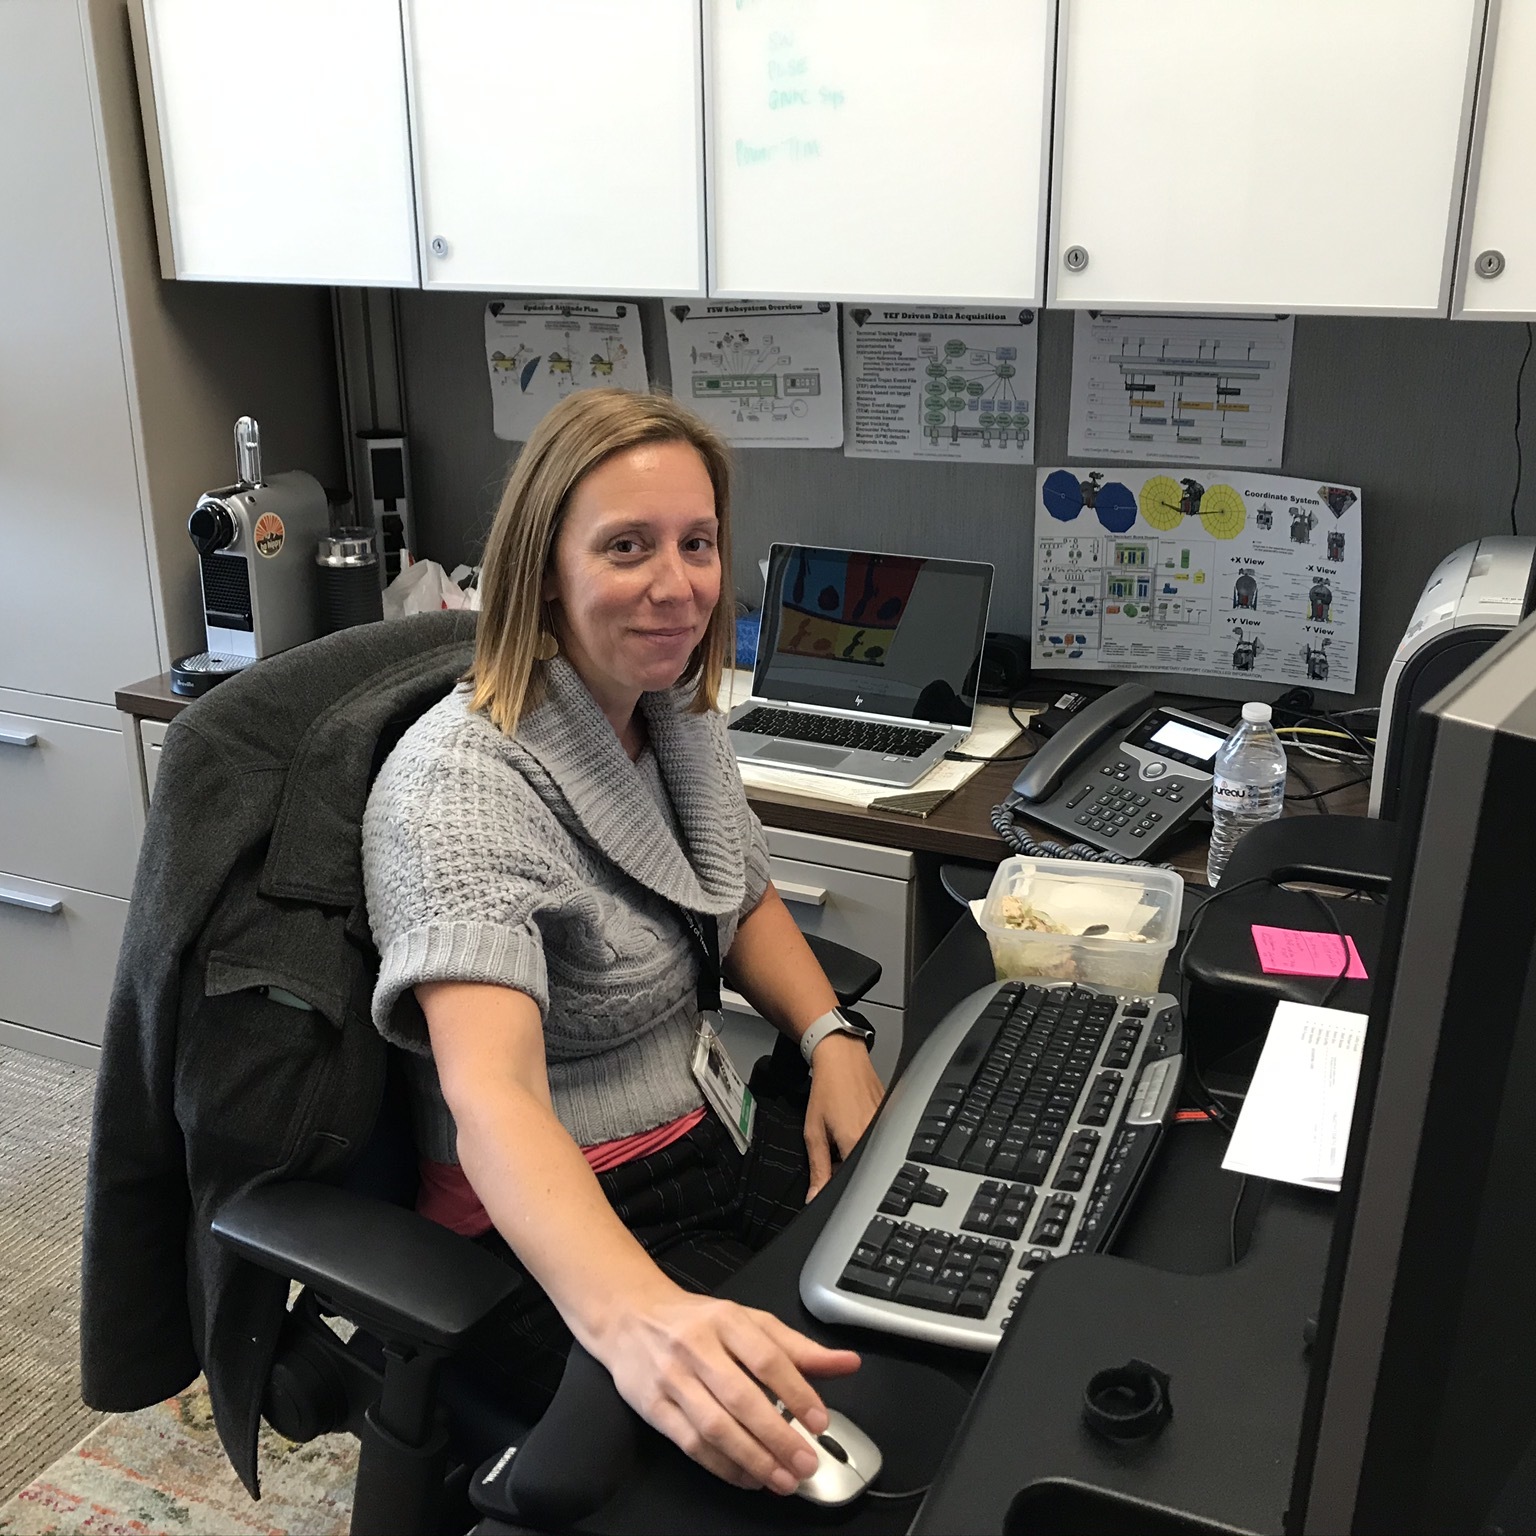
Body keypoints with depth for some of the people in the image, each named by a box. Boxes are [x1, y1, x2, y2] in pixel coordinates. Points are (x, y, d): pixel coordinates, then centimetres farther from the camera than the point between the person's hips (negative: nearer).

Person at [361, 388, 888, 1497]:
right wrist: (635, 1316, -55)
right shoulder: (458, 786, -25)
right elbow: (490, 1091, -38)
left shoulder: (679, 713, 1)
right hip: (554, 1222, -7)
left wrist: (832, 1038, -4)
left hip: (711, 1130, 8)